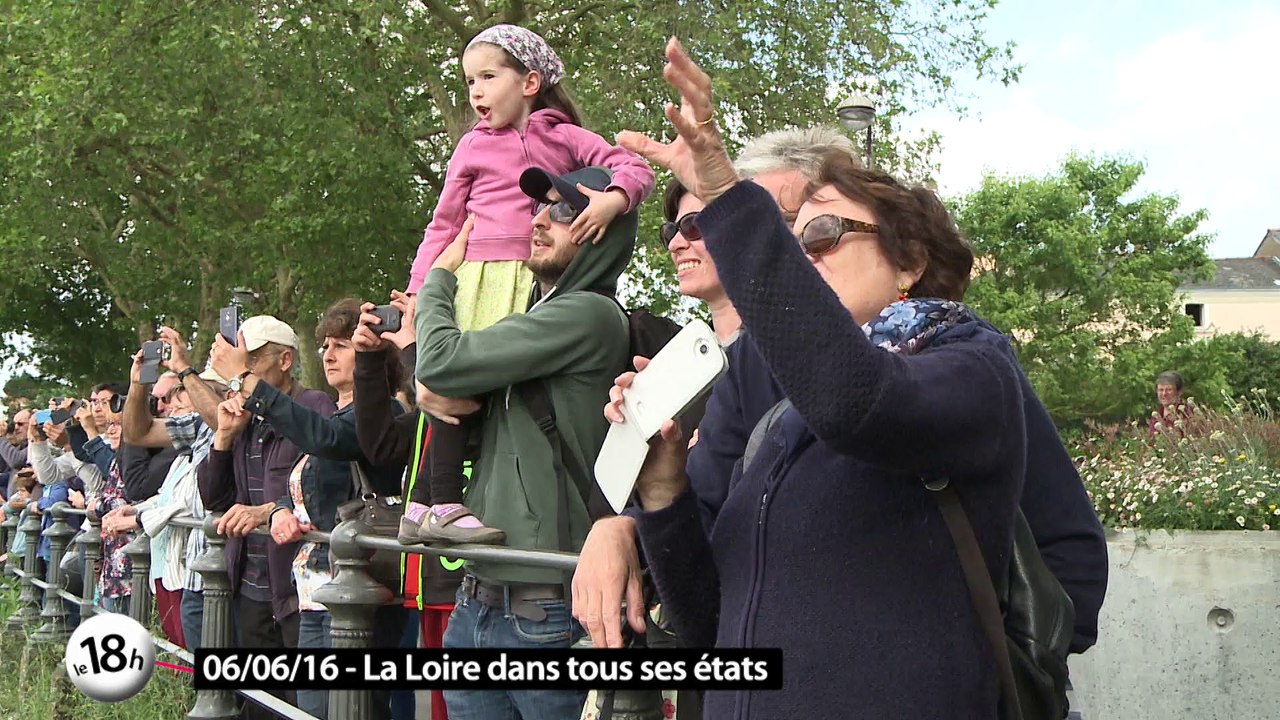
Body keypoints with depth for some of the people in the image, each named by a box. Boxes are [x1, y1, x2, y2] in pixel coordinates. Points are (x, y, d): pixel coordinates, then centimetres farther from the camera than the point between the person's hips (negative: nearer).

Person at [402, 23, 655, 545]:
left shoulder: (565, 139, 12)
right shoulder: (473, 147, 15)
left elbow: (635, 168, 4)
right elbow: (444, 225, 15)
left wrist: (614, 198, -18)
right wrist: (419, 291, 6)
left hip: (541, 282, 1)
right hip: (477, 278, 0)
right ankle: (440, 502, -9)